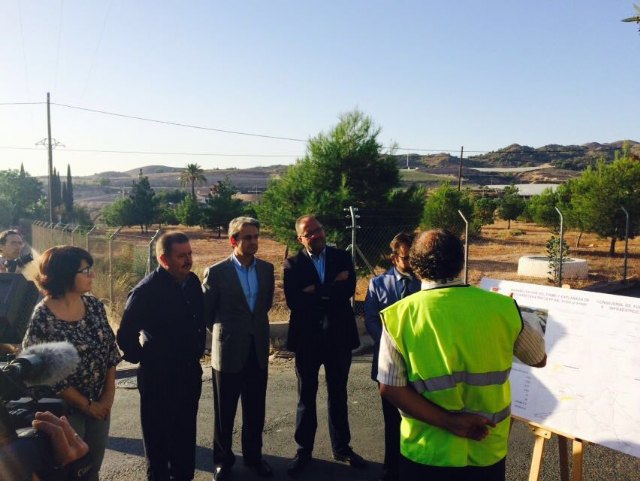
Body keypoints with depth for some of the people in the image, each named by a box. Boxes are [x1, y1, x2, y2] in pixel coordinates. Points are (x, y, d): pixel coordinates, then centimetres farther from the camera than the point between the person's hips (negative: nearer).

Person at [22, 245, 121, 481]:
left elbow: (110, 351, 2)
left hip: (100, 405, 5)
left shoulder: (95, 305, -3)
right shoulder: (43, 317, -19)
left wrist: (108, 396, -3)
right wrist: (86, 404, -11)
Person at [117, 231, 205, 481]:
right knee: (158, 437, 13)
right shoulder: (146, 291, -20)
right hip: (159, 376, -6)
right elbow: (125, 336, -18)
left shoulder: (193, 281, -1)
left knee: (185, 433, 20)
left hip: (190, 372, 6)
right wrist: (143, 359, -6)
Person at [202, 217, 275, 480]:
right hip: (229, 351, -3)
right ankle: (223, 458, 31)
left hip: (258, 350, 4)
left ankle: (253, 455, 34)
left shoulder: (266, 269, 1)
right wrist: (225, 331, 7)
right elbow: (205, 311, -1)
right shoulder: (217, 272, -12)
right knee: (225, 411, 12)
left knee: (255, 410, 15)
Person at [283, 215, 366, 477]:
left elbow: (349, 290, -13)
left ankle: (341, 447, 31)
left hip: (338, 335, 1)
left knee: (338, 394, 15)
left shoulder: (342, 257, 1)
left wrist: (316, 292, -15)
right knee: (306, 395, 11)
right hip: (307, 336, -1)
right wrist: (330, 290, -16)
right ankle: (304, 450, 26)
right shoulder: (293, 264, -3)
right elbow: (293, 301, -16)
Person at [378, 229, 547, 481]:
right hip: (487, 450, 2)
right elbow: (540, 358, 6)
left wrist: (449, 421, -14)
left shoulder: (399, 316, -12)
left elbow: (390, 388, -16)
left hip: (425, 452, -1)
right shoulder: (502, 307, -10)